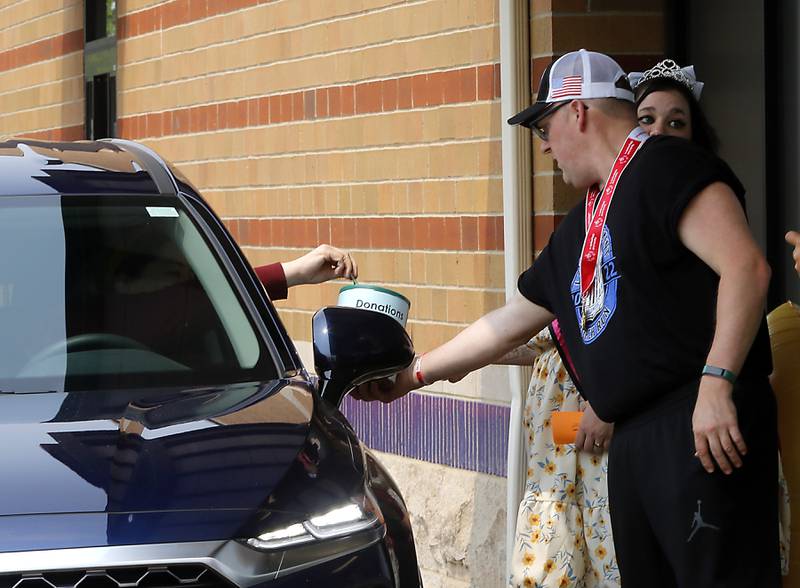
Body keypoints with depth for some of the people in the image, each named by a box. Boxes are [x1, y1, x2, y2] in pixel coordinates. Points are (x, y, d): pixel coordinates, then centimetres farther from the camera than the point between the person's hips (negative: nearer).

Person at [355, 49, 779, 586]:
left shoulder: (664, 167, -5)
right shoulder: (580, 229, 23)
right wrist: (415, 374, 33)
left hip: (704, 427, -9)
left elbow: (745, 266, -18)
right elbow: (510, 324, 31)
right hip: (633, 440, 9)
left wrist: (717, 382, -25)